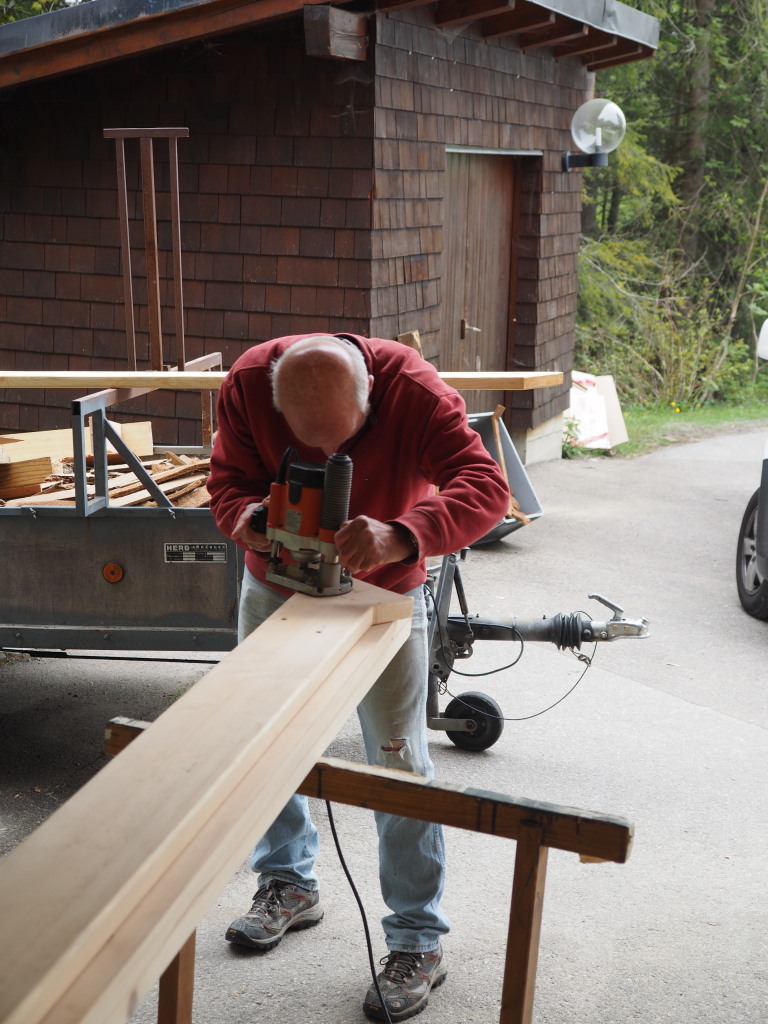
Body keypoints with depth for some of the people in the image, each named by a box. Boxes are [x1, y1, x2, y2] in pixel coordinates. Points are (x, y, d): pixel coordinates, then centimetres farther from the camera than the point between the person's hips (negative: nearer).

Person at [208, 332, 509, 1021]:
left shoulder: (413, 389, -32)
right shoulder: (249, 382, -23)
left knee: (399, 762, -4)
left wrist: (401, 536, -57)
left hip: (383, 592, -3)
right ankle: (290, 882, 37)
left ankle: (418, 941, 9)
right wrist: (247, 517, -38)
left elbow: (486, 486, -40)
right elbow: (229, 479, -13)